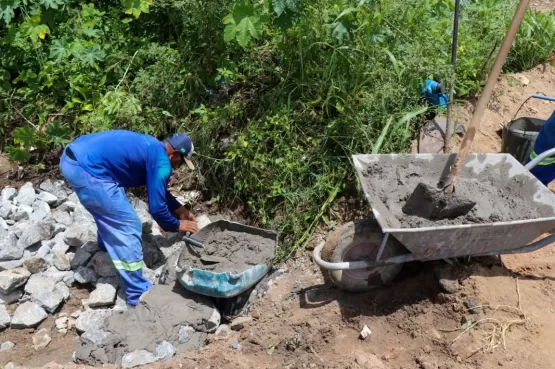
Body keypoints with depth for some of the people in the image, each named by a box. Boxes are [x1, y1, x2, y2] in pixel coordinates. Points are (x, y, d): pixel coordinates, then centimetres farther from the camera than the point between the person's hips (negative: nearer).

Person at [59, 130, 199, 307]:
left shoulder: (151, 147, 21)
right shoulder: (161, 162, -7)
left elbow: (159, 191, 34)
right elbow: (156, 207, -2)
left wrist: (180, 209, 36)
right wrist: (176, 225, 15)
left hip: (72, 156, 10)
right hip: (85, 168, -10)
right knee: (127, 226, -3)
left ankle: (108, 247, 56)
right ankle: (139, 295, 6)